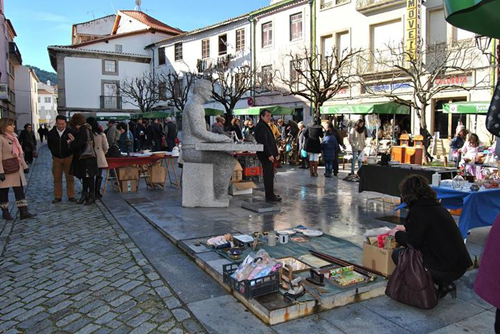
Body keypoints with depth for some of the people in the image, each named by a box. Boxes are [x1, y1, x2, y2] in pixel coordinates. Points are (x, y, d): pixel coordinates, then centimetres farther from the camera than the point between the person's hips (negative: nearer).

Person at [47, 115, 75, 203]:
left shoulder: (70, 132, -10)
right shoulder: (51, 133, -2)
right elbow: (49, 145, 14)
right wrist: (54, 153, 10)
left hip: (68, 157, -2)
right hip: (56, 158, 2)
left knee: (70, 178, 3)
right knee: (57, 178, 5)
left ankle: (71, 196, 12)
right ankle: (57, 197, 13)